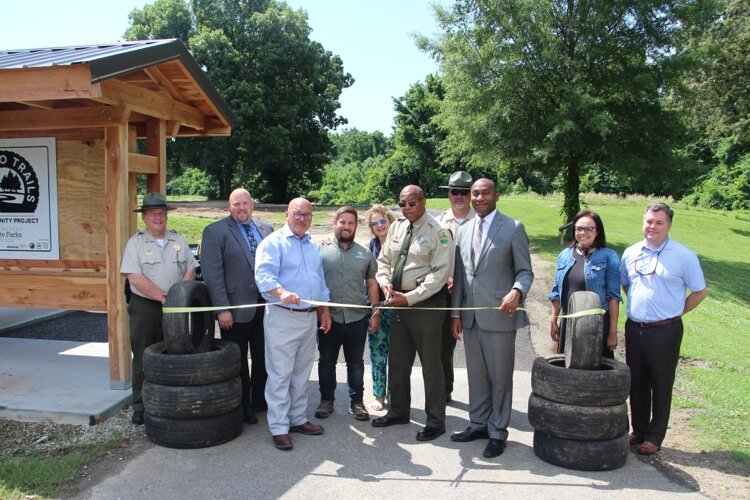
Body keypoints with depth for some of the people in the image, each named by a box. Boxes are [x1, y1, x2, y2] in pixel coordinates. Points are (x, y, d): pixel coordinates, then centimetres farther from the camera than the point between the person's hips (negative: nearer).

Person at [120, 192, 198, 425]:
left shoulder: (178, 240, 10)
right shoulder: (136, 243, -1)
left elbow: (190, 269, 7)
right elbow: (135, 277, -11)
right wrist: (162, 297, -16)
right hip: (145, 307, -3)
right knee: (143, 359, 4)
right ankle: (140, 406, 15)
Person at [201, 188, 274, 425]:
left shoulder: (266, 230, 9)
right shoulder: (215, 232, -5)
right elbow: (212, 274, -10)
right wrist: (222, 309, -16)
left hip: (265, 305, 4)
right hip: (236, 308, -4)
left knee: (263, 358, 14)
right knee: (238, 361, 8)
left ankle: (260, 401, 30)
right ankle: (242, 406, 23)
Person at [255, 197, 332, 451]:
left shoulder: (312, 246, 17)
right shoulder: (273, 242, -7)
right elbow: (264, 274, -23)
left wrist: (324, 310, 18)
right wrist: (282, 292, -40)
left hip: (310, 317, 7)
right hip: (282, 318, -7)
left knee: (301, 373, 15)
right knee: (280, 375, -2)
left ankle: (297, 418, 27)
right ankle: (279, 428, 7)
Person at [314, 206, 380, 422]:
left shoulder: (364, 254, 8)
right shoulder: (321, 250, -1)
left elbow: (372, 284, 11)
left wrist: (374, 314, 6)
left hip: (357, 319, 2)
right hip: (328, 318, -1)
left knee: (356, 363, 12)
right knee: (326, 361, 11)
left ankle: (356, 402, 23)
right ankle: (326, 400, 26)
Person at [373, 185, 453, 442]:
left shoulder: (438, 232, -12)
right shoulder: (396, 227, 8)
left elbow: (439, 274, -17)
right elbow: (383, 261, 14)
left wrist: (409, 298, -19)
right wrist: (386, 284, -6)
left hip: (426, 304, -7)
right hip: (399, 303, 7)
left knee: (431, 364, 4)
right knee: (397, 361, 17)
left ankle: (435, 421, 19)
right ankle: (398, 411, 35)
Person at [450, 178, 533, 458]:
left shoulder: (513, 228, -4)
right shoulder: (464, 230, 12)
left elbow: (525, 271, -3)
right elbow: (459, 275, 13)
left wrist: (516, 292, -24)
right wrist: (456, 313, 10)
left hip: (499, 315, -5)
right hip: (470, 316, 5)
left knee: (500, 377, 5)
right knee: (476, 375, 15)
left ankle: (498, 432, 19)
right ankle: (479, 423, 31)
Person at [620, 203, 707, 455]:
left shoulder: (683, 256, -8)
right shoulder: (631, 253, 5)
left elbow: (700, 292, 0)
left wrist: (674, 313, 0)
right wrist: (637, 306, 10)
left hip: (665, 331, -4)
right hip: (634, 329, 4)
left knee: (661, 385, 7)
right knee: (636, 383, 13)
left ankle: (654, 436, 19)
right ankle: (639, 430, 28)